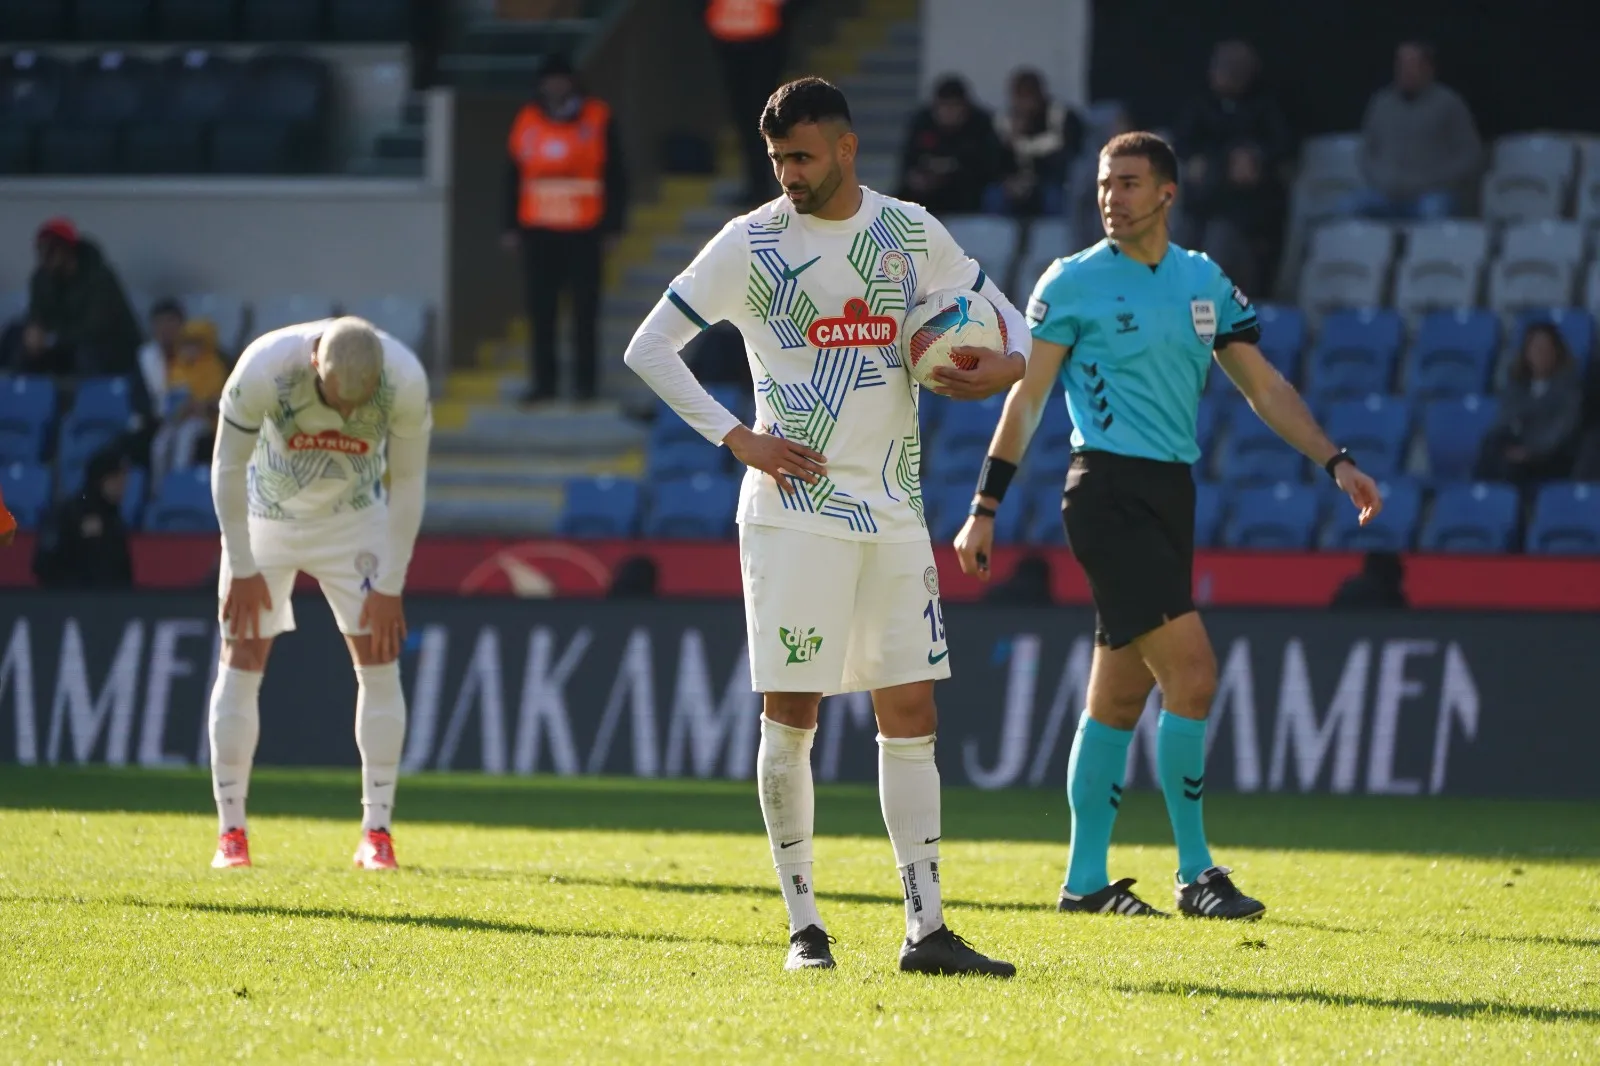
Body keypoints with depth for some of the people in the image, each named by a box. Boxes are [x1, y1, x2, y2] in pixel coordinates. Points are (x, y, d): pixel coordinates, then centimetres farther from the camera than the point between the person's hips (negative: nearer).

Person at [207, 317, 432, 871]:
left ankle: (376, 831, -2)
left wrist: (390, 585, -12)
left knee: (379, 662, -8)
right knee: (241, 662, -7)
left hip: (354, 519, 1)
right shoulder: (264, 369, -34)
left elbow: (407, 483, -14)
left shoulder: (406, 383, -29)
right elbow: (228, 466, -18)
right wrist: (241, 569, -14)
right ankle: (231, 832, -1)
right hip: (268, 513, -1)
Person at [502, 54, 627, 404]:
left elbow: (615, 177, 2)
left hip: (584, 231, -2)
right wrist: (512, 226, 8)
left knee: (585, 310, -1)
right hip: (538, 230, 2)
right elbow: (514, 176, 12)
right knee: (541, 311, 3)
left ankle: (585, 381, 5)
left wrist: (611, 226, -2)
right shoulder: (527, 122, 8)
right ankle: (543, 381, 8)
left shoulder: (597, 120, 1)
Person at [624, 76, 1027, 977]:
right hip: (796, 507, -4)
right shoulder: (751, 244, -3)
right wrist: (738, 439, -10)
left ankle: (927, 929, 4)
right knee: (791, 716, -5)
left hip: (894, 513, 4)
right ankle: (804, 926, 4)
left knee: (911, 714, 2)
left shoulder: (912, 233, 7)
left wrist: (1010, 365, -6)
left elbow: (999, 312, 19)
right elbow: (650, 349, -2)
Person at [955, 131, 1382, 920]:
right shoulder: (1073, 283, -3)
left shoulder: (1204, 283, 12)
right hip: (1107, 491, -6)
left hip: (1170, 495, 6)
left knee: (1122, 694, 9)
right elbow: (1026, 397, -2)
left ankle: (1085, 879, 16)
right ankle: (1195, 872, -9)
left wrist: (1335, 463, 7)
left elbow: (1262, 386, 16)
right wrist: (984, 508, -5)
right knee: (1192, 669, -15)